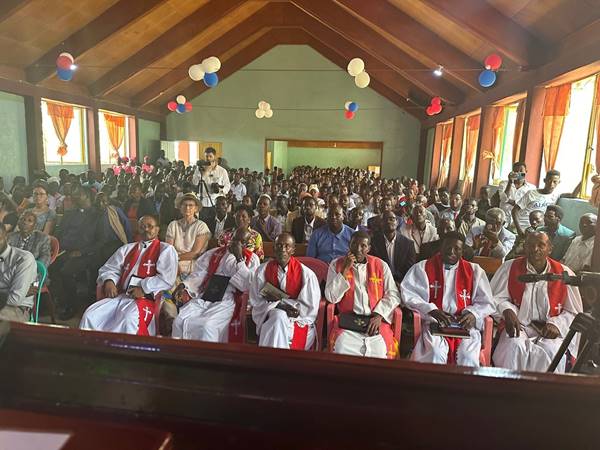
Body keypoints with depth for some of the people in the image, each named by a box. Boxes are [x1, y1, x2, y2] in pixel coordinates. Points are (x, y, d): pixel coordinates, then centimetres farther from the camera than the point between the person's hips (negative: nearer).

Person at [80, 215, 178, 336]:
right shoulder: (127, 249, 25)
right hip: (121, 296, 6)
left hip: (146, 298, -5)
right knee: (90, 315, -16)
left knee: (128, 320, -35)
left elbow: (167, 278, -6)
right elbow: (108, 268, 21)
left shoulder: (166, 249, 6)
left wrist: (143, 288, -15)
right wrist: (109, 281, -1)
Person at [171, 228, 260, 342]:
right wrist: (184, 285, -5)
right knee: (179, 322, -19)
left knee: (207, 326, -30)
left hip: (225, 301, -3)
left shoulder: (252, 259, 10)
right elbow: (198, 274, 13)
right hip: (202, 297, 4)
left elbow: (248, 285, -4)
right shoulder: (214, 253, 19)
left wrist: (239, 258, -7)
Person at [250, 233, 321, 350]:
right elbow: (255, 301, 0)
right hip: (268, 317, 2)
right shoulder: (263, 270, 1)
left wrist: (279, 300, -13)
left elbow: (310, 308, -7)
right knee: (278, 316, -32)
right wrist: (279, 306, -19)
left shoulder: (306, 274, -7)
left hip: (298, 319, -1)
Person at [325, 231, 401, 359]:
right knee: (342, 351, -27)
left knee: (379, 354, -22)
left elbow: (393, 295, 6)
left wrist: (378, 316, -8)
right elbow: (331, 297, -3)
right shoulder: (336, 264, 6)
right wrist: (345, 270, -9)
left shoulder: (381, 265, 9)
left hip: (376, 320, 1)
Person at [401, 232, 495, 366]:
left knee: (468, 356, -27)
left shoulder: (474, 271, 15)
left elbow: (486, 303, 13)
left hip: (465, 325, 2)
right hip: (434, 323, -1)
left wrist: (473, 313, -9)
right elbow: (409, 295, -1)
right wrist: (432, 311, -14)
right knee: (436, 353, -30)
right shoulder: (423, 267, 8)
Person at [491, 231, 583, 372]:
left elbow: (574, 312, 11)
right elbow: (496, 297, 6)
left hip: (549, 331, 1)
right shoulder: (509, 268, 1)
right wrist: (507, 311, -14)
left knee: (552, 353, -29)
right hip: (518, 326, -1)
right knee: (514, 348, -30)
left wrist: (556, 324, -6)